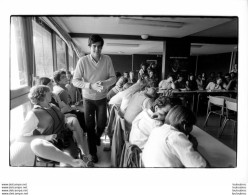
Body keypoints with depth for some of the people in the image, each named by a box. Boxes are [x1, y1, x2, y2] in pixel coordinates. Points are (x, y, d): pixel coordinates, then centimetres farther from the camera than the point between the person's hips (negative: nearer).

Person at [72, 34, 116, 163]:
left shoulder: (107, 59, -9)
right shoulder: (83, 61, -15)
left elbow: (113, 78, -7)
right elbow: (75, 81, -16)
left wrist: (104, 83, -28)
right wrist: (91, 85, -29)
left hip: (102, 98, 2)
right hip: (88, 98, -1)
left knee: (102, 124, 12)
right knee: (90, 125, 7)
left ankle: (97, 137, 49)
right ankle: (92, 152, 28)